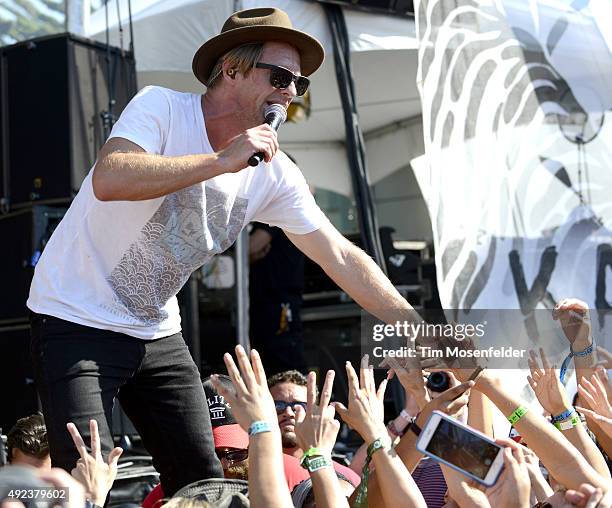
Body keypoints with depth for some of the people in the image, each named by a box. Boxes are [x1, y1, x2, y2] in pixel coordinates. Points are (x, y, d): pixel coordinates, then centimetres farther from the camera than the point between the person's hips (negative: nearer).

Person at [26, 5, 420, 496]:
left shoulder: (275, 174, -2)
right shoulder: (162, 107, -16)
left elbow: (342, 257, 0)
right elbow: (108, 180, -34)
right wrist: (222, 160, -32)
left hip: (158, 334, 6)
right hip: (78, 321, -6)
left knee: (203, 483, 4)